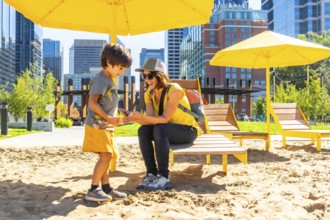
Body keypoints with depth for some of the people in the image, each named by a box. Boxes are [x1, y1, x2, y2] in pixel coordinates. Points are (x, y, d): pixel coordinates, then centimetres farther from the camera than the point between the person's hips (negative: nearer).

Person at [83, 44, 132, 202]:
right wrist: (109, 118, -25)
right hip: (98, 126, -10)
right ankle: (93, 190, -6)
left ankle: (106, 189, 18)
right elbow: (92, 102, -22)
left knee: (106, 157, 11)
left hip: (106, 126, 10)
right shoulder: (101, 79, -14)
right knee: (106, 156, -13)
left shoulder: (109, 80, 16)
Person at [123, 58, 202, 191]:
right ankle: (152, 174, -17)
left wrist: (141, 116, -40)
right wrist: (134, 117, -32)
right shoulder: (149, 94, -1)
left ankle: (164, 177, -30)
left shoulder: (174, 90, -22)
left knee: (159, 129, -34)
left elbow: (165, 118, -28)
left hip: (188, 130, -6)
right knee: (143, 131, -22)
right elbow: (150, 119, -14)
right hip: (167, 130, 6)